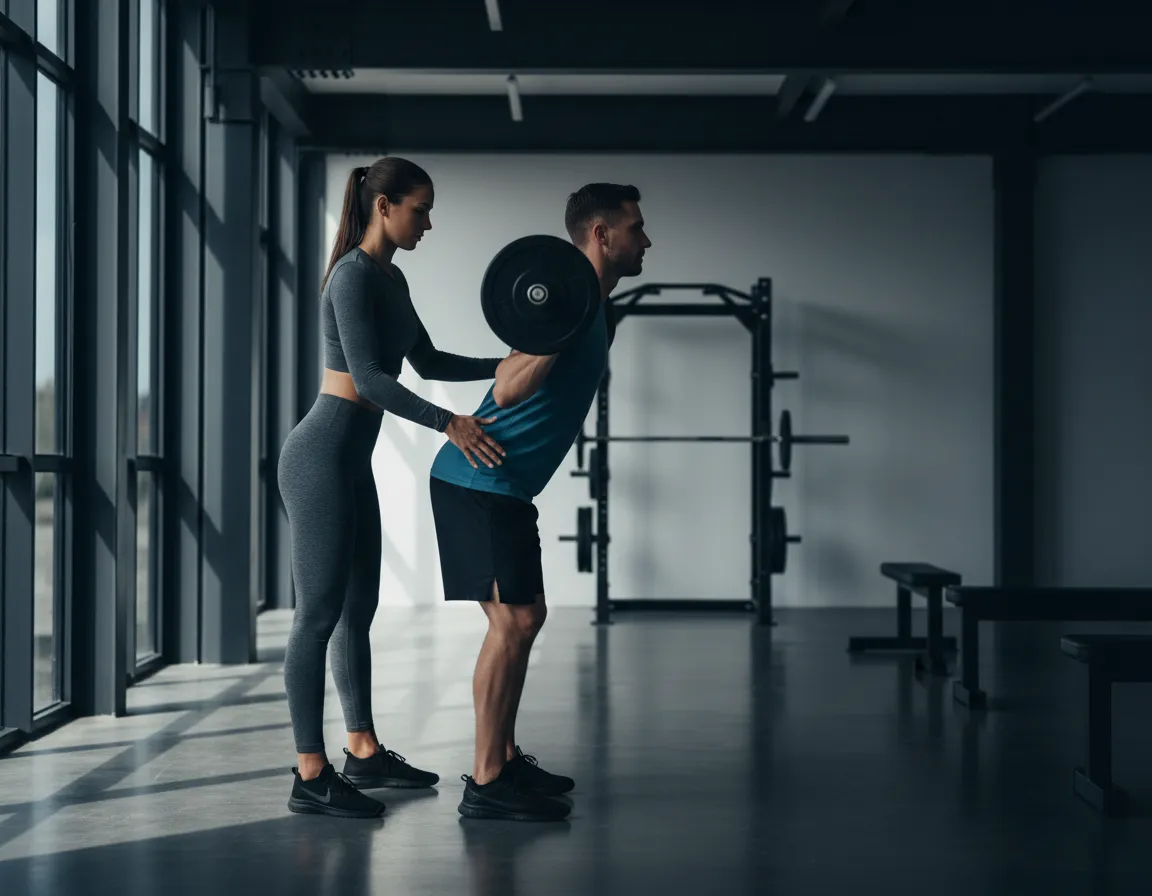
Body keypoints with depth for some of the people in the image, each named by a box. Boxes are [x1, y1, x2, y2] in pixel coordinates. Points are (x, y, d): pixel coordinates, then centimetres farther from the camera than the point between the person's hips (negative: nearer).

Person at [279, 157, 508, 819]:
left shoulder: (391, 279, 14)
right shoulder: (354, 276, -15)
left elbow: (429, 362, 22)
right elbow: (368, 377, -24)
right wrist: (448, 423, -31)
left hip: (353, 460, 10)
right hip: (322, 457, -10)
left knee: (359, 607, 14)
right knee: (321, 612, -7)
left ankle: (365, 753, 23)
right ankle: (311, 777, -3)